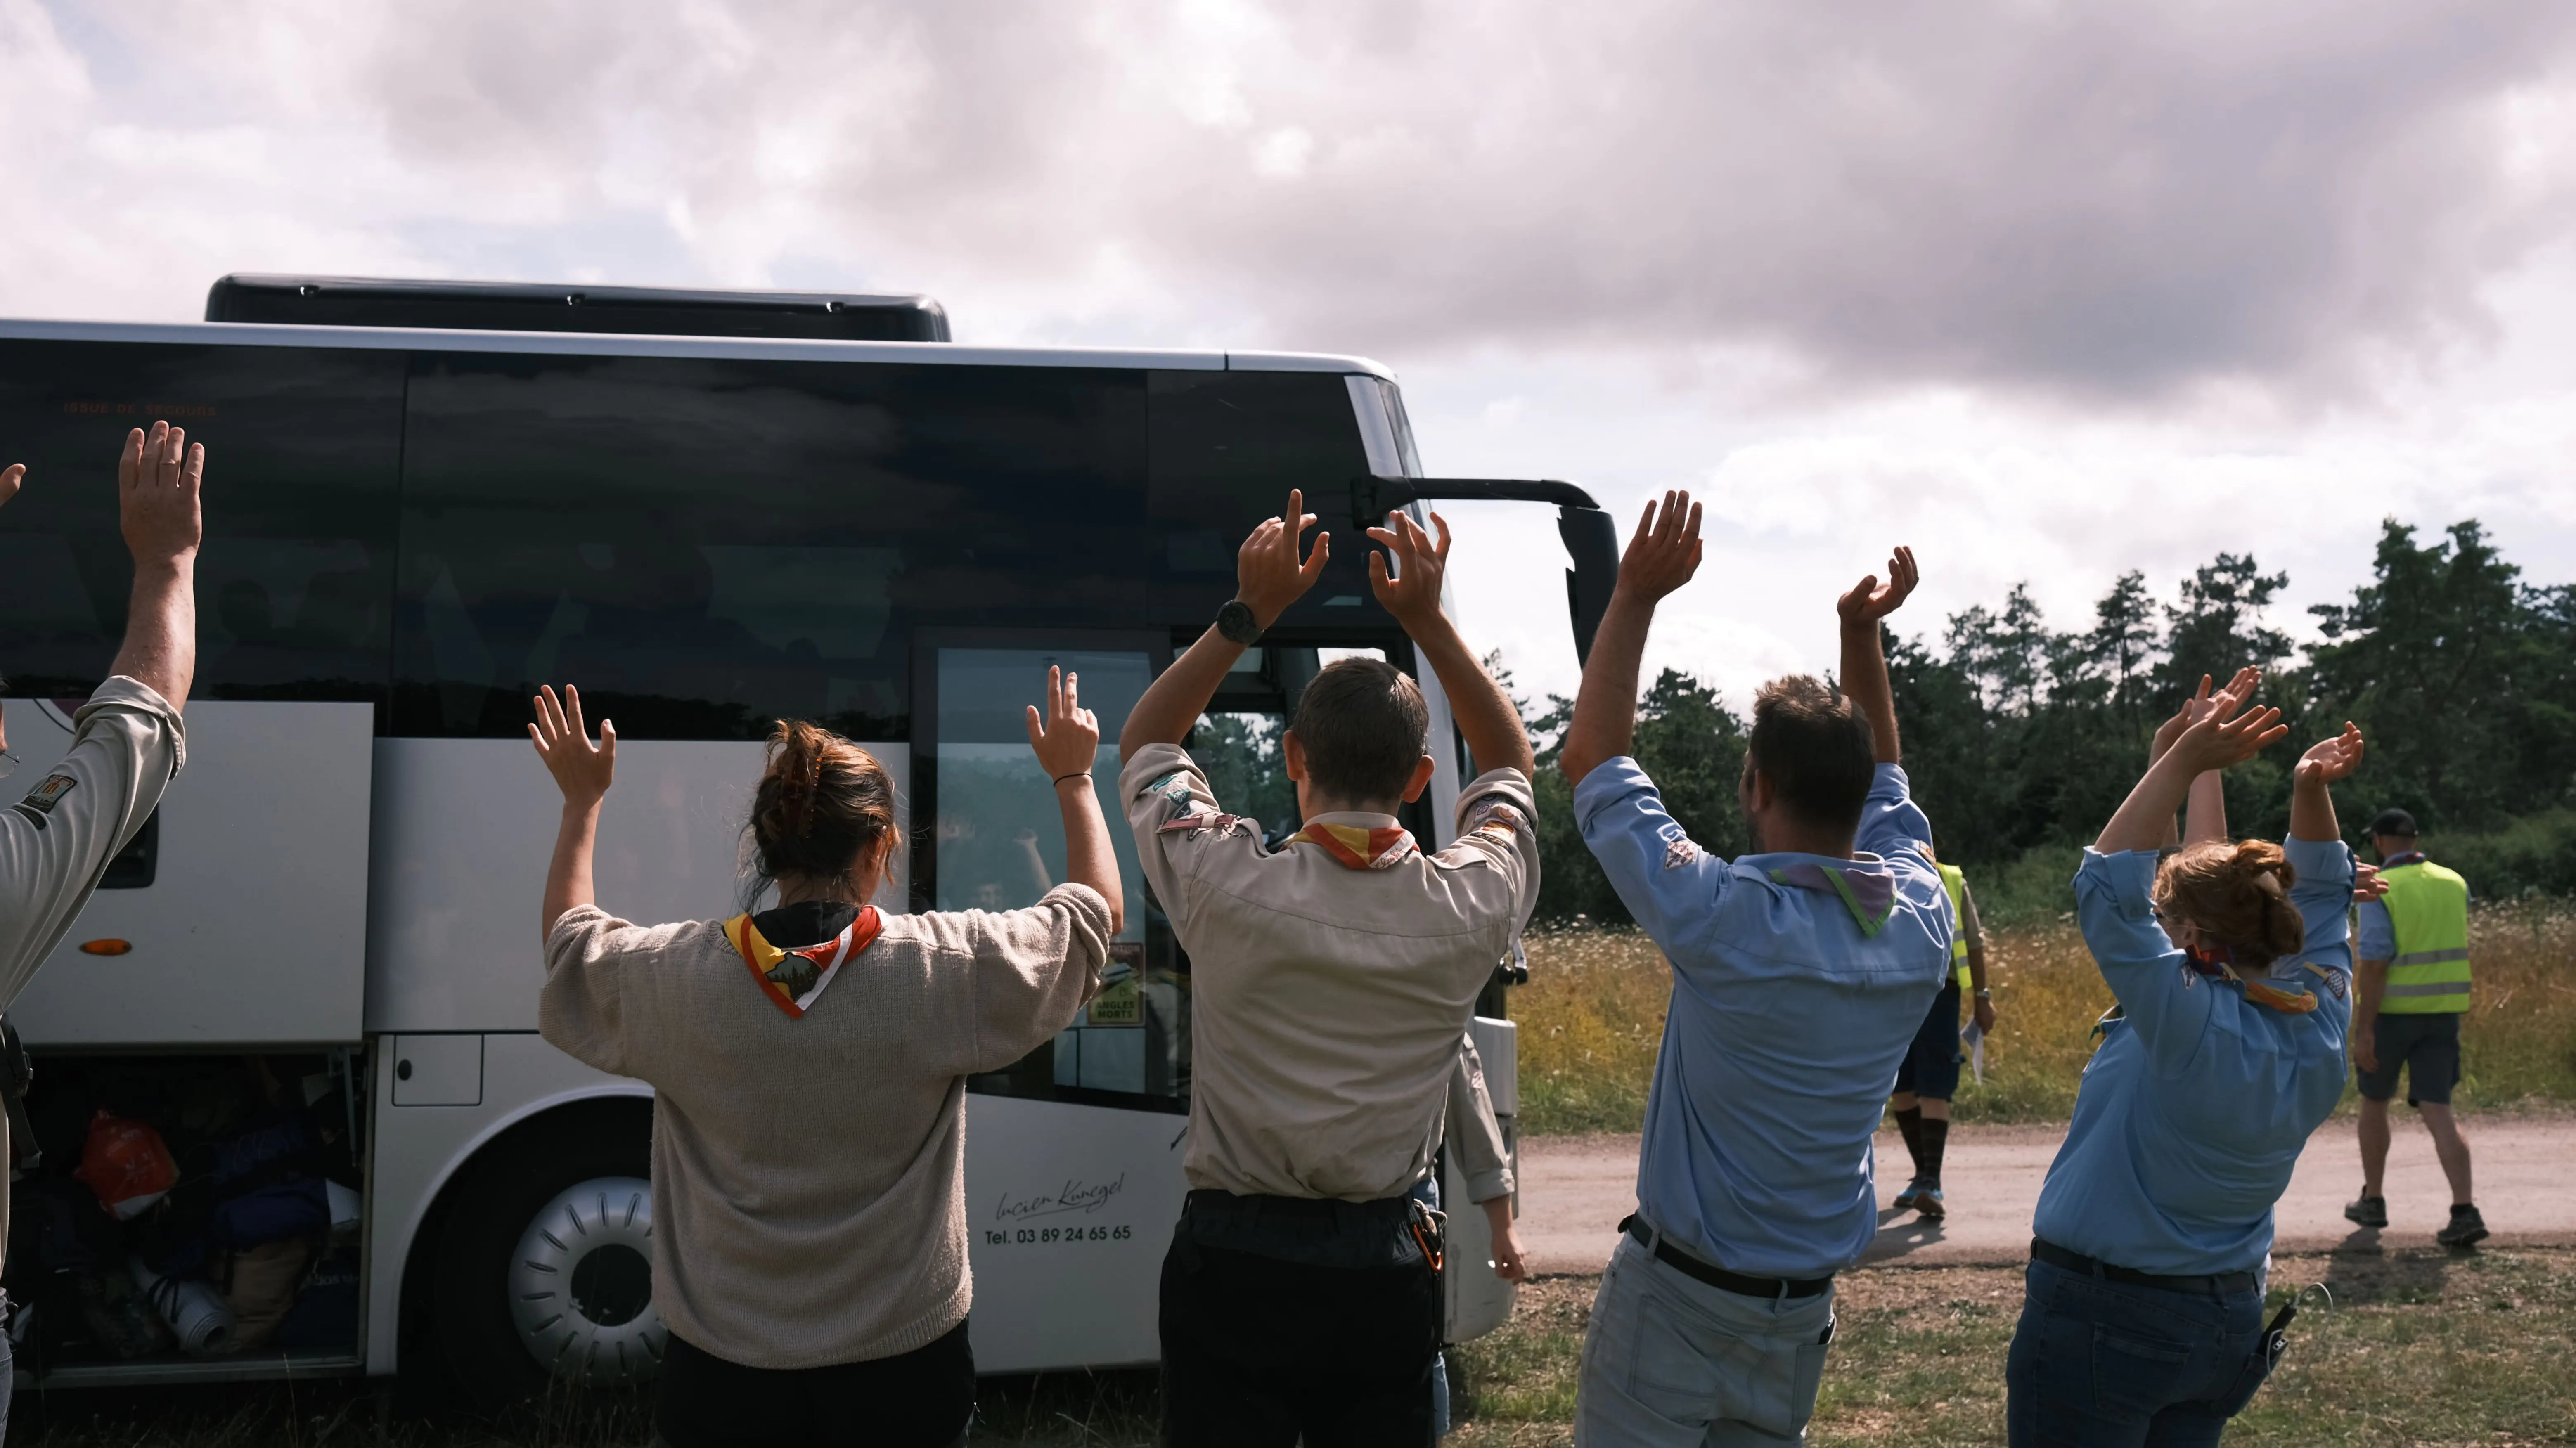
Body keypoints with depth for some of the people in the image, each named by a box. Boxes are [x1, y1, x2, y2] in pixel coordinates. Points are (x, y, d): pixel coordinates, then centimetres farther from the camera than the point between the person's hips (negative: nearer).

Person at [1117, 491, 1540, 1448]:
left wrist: (1249, 613, -1)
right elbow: (1510, 765, 11)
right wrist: (1427, 620, 6)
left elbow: (1143, 743, 4)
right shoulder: (1471, 907, -12)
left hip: (1231, 1265, -1)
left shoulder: (1227, 886, -18)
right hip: (1386, 1271, 2)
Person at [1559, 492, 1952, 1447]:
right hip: (1807, 1307, 6)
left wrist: (1634, 598, -10)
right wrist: (1864, 632, 14)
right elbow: (1876, 778, 15)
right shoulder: (1920, 923, -6)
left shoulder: (1726, 918, -23)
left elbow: (1590, 760, -13)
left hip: (1679, 1293, -6)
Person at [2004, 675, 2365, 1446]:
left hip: (2100, 1320, -7)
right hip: (2231, 1321, 8)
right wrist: (2312, 793, -2)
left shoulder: (2193, 1026, -24)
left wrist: (2186, 761, -26)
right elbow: (2319, 900, 11)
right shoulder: (2319, 1031, -3)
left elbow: (2109, 887, -26)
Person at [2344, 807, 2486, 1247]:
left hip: (2390, 1012, -4)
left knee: (2374, 1102, 17)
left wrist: (2363, 1031, -19)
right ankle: (2465, 1212, -17)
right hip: (2442, 1013, 4)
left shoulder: (2378, 891, -14)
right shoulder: (2455, 884, 5)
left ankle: (2373, 1201, 25)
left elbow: (2374, 964, -21)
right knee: (2437, 1112, -1)